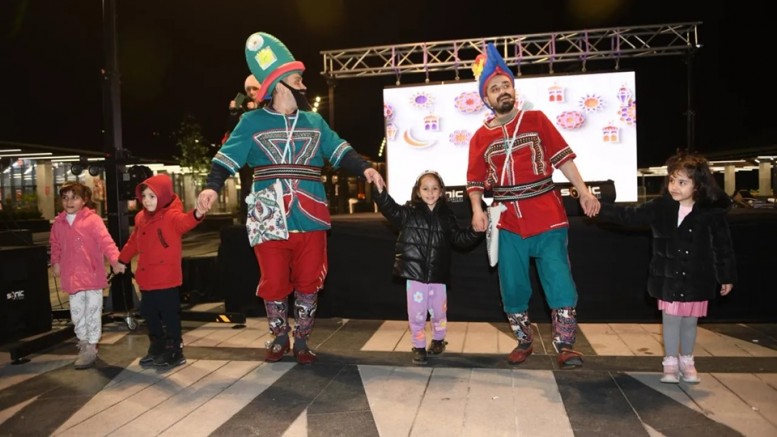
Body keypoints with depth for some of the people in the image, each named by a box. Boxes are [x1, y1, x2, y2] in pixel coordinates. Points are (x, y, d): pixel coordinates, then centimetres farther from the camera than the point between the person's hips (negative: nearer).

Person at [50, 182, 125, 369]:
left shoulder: (93, 220, -12)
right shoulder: (58, 222, 5)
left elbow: (106, 241, -21)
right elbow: (55, 245, 19)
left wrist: (115, 260, -34)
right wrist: (56, 262, 10)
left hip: (92, 275, -5)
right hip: (72, 275, 6)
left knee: (92, 311, 2)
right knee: (76, 312, 16)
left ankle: (91, 348, 11)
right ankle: (83, 343, 33)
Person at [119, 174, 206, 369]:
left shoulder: (172, 216, -13)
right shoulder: (141, 218, 10)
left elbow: (184, 222, -37)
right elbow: (133, 241, 24)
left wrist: (197, 214, -59)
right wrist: (123, 259, 33)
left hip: (167, 278, -8)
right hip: (146, 278, 8)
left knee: (169, 315, 0)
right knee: (149, 314, 17)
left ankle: (174, 352, 13)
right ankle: (157, 349, 32)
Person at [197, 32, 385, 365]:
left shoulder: (314, 121, 13)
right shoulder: (252, 122, 3)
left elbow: (340, 151, 12)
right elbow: (229, 157, -3)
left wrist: (364, 168, -4)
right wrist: (212, 186, -19)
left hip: (310, 220, 3)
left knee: (308, 282, 8)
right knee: (273, 284, 6)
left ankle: (302, 341, 24)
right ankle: (279, 338, 28)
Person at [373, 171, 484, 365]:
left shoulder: (446, 215, 7)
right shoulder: (409, 212, 0)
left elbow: (460, 239, 9)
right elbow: (391, 209, -15)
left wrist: (476, 231, -6)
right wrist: (380, 190, -30)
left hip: (437, 275, 2)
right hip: (415, 273, -2)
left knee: (439, 311, 14)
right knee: (416, 314, 3)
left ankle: (438, 340, 40)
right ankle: (419, 347, 21)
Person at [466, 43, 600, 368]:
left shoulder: (536, 120, 4)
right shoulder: (481, 137, 6)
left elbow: (562, 158, 2)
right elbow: (475, 181, 7)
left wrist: (584, 192, -6)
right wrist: (477, 211, -9)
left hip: (547, 216, -1)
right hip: (508, 222, 2)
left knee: (560, 283, -3)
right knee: (513, 287, 9)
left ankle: (564, 346, 11)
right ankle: (523, 341, 28)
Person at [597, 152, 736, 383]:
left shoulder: (712, 212, -10)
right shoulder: (659, 207, -6)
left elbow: (723, 247, -2)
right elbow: (629, 215, -8)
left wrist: (727, 277, 2)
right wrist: (600, 208, -19)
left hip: (697, 280, 0)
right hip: (668, 278, 1)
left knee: (689, 322, 13)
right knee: (670, 320, 8)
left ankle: (686, 361, 34)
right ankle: (671, 362, 25)